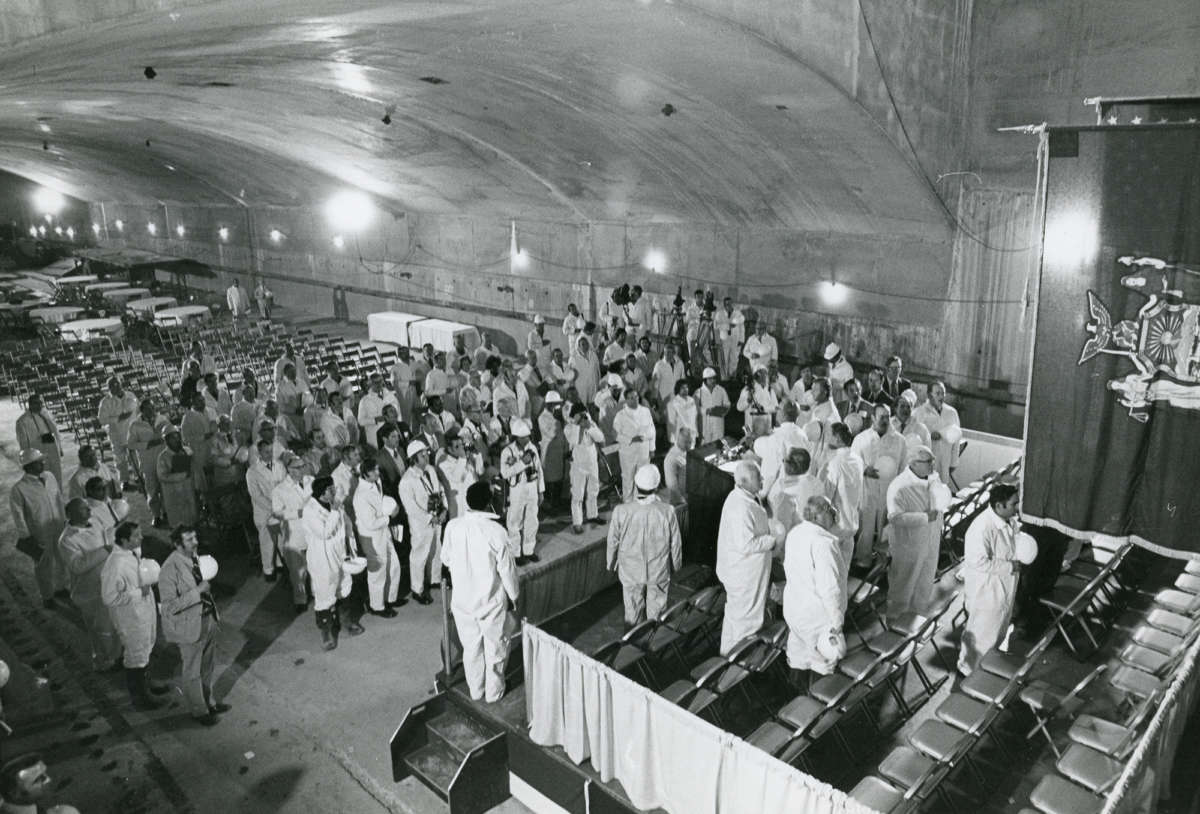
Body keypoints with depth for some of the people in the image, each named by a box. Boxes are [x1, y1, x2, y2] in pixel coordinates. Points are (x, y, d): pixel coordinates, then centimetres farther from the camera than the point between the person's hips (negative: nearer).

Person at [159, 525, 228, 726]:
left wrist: (214, 611, 13)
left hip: (207, 618, 7)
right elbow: (170, 606, -27)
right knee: (192, 672, 14)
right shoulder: (170, 569, -26)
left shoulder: (194, 557, -3)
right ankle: (199, 711, 33)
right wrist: (197, 592, -30)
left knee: (207, 667, 24)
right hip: (189, 626, -7)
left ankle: (208, 703, 43)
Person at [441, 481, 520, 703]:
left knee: (471, 647, 21)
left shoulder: (452, 527, -13)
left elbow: (446, 559, 5)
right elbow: (507, 568, -14)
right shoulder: (496, 531, -23)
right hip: (491, 600, -3)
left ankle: (475, 690, 36)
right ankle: (494, 691, 32)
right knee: (494, 647, 17)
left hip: (462, 599, 3)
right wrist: (513, 595, 2)